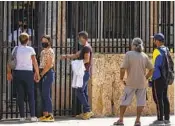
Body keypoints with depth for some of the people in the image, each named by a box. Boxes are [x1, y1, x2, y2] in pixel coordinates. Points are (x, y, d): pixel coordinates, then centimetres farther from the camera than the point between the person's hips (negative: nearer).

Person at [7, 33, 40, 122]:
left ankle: (22, 116, 3)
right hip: (28, 73, -2)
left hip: (17, 73, 2)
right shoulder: (30, 49, -6)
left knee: (20, 95, 6)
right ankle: (33, 116, -3)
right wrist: (37, 74, -2)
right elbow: (35, 63, -11)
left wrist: (9, 73, 11)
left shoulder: (16, 49, 1)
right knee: (31, 95, 5)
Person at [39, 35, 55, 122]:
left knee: (46, 94, -12)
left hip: (48, 73, -9)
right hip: (43, 74, 9)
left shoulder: (50, 51, -10)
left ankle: (50, 115, -11)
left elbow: (48, 65, -16)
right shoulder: (43, 51, 18)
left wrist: (41, 74, -12)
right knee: (43, 95, 9)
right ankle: (45, 114, 12)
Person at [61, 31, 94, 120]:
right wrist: (67, 56, 18)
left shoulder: (86, 47, -12)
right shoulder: (84, 48, 19)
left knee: (80, 91, -12)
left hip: (85, 72, -10)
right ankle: (85, 112, 11)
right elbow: (76, 55, 25)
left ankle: (88, 111, -13)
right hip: (84, 72, 10)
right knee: (84, 92, 10)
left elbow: (86, 59, -22)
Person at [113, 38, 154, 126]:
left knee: (125, 100, 7)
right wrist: (146, 78, 14)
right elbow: (151, 69, 5)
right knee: (141, 101, 8)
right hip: (142, 83, 2)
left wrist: (121, 79, -3)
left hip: (131, 82, -2)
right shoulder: (144, 56, 2)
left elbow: (123, 68, -15)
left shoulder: (129, 54, -9)